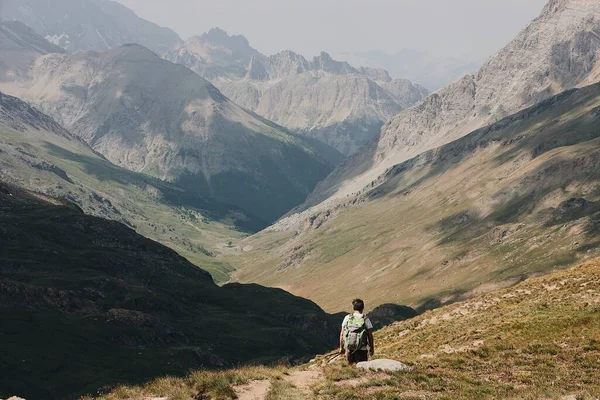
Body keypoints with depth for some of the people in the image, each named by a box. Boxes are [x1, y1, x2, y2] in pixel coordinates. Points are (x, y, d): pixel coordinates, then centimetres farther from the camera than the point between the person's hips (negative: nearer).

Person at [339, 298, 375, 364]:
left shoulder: (347, 318, 0)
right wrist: (371, 348, 9)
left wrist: (341, 347, 11)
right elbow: (370, 336, -4)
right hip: (361, 349, -2)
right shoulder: (365, 320, -6)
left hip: (349, 348, 2)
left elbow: (342, 334, 2)